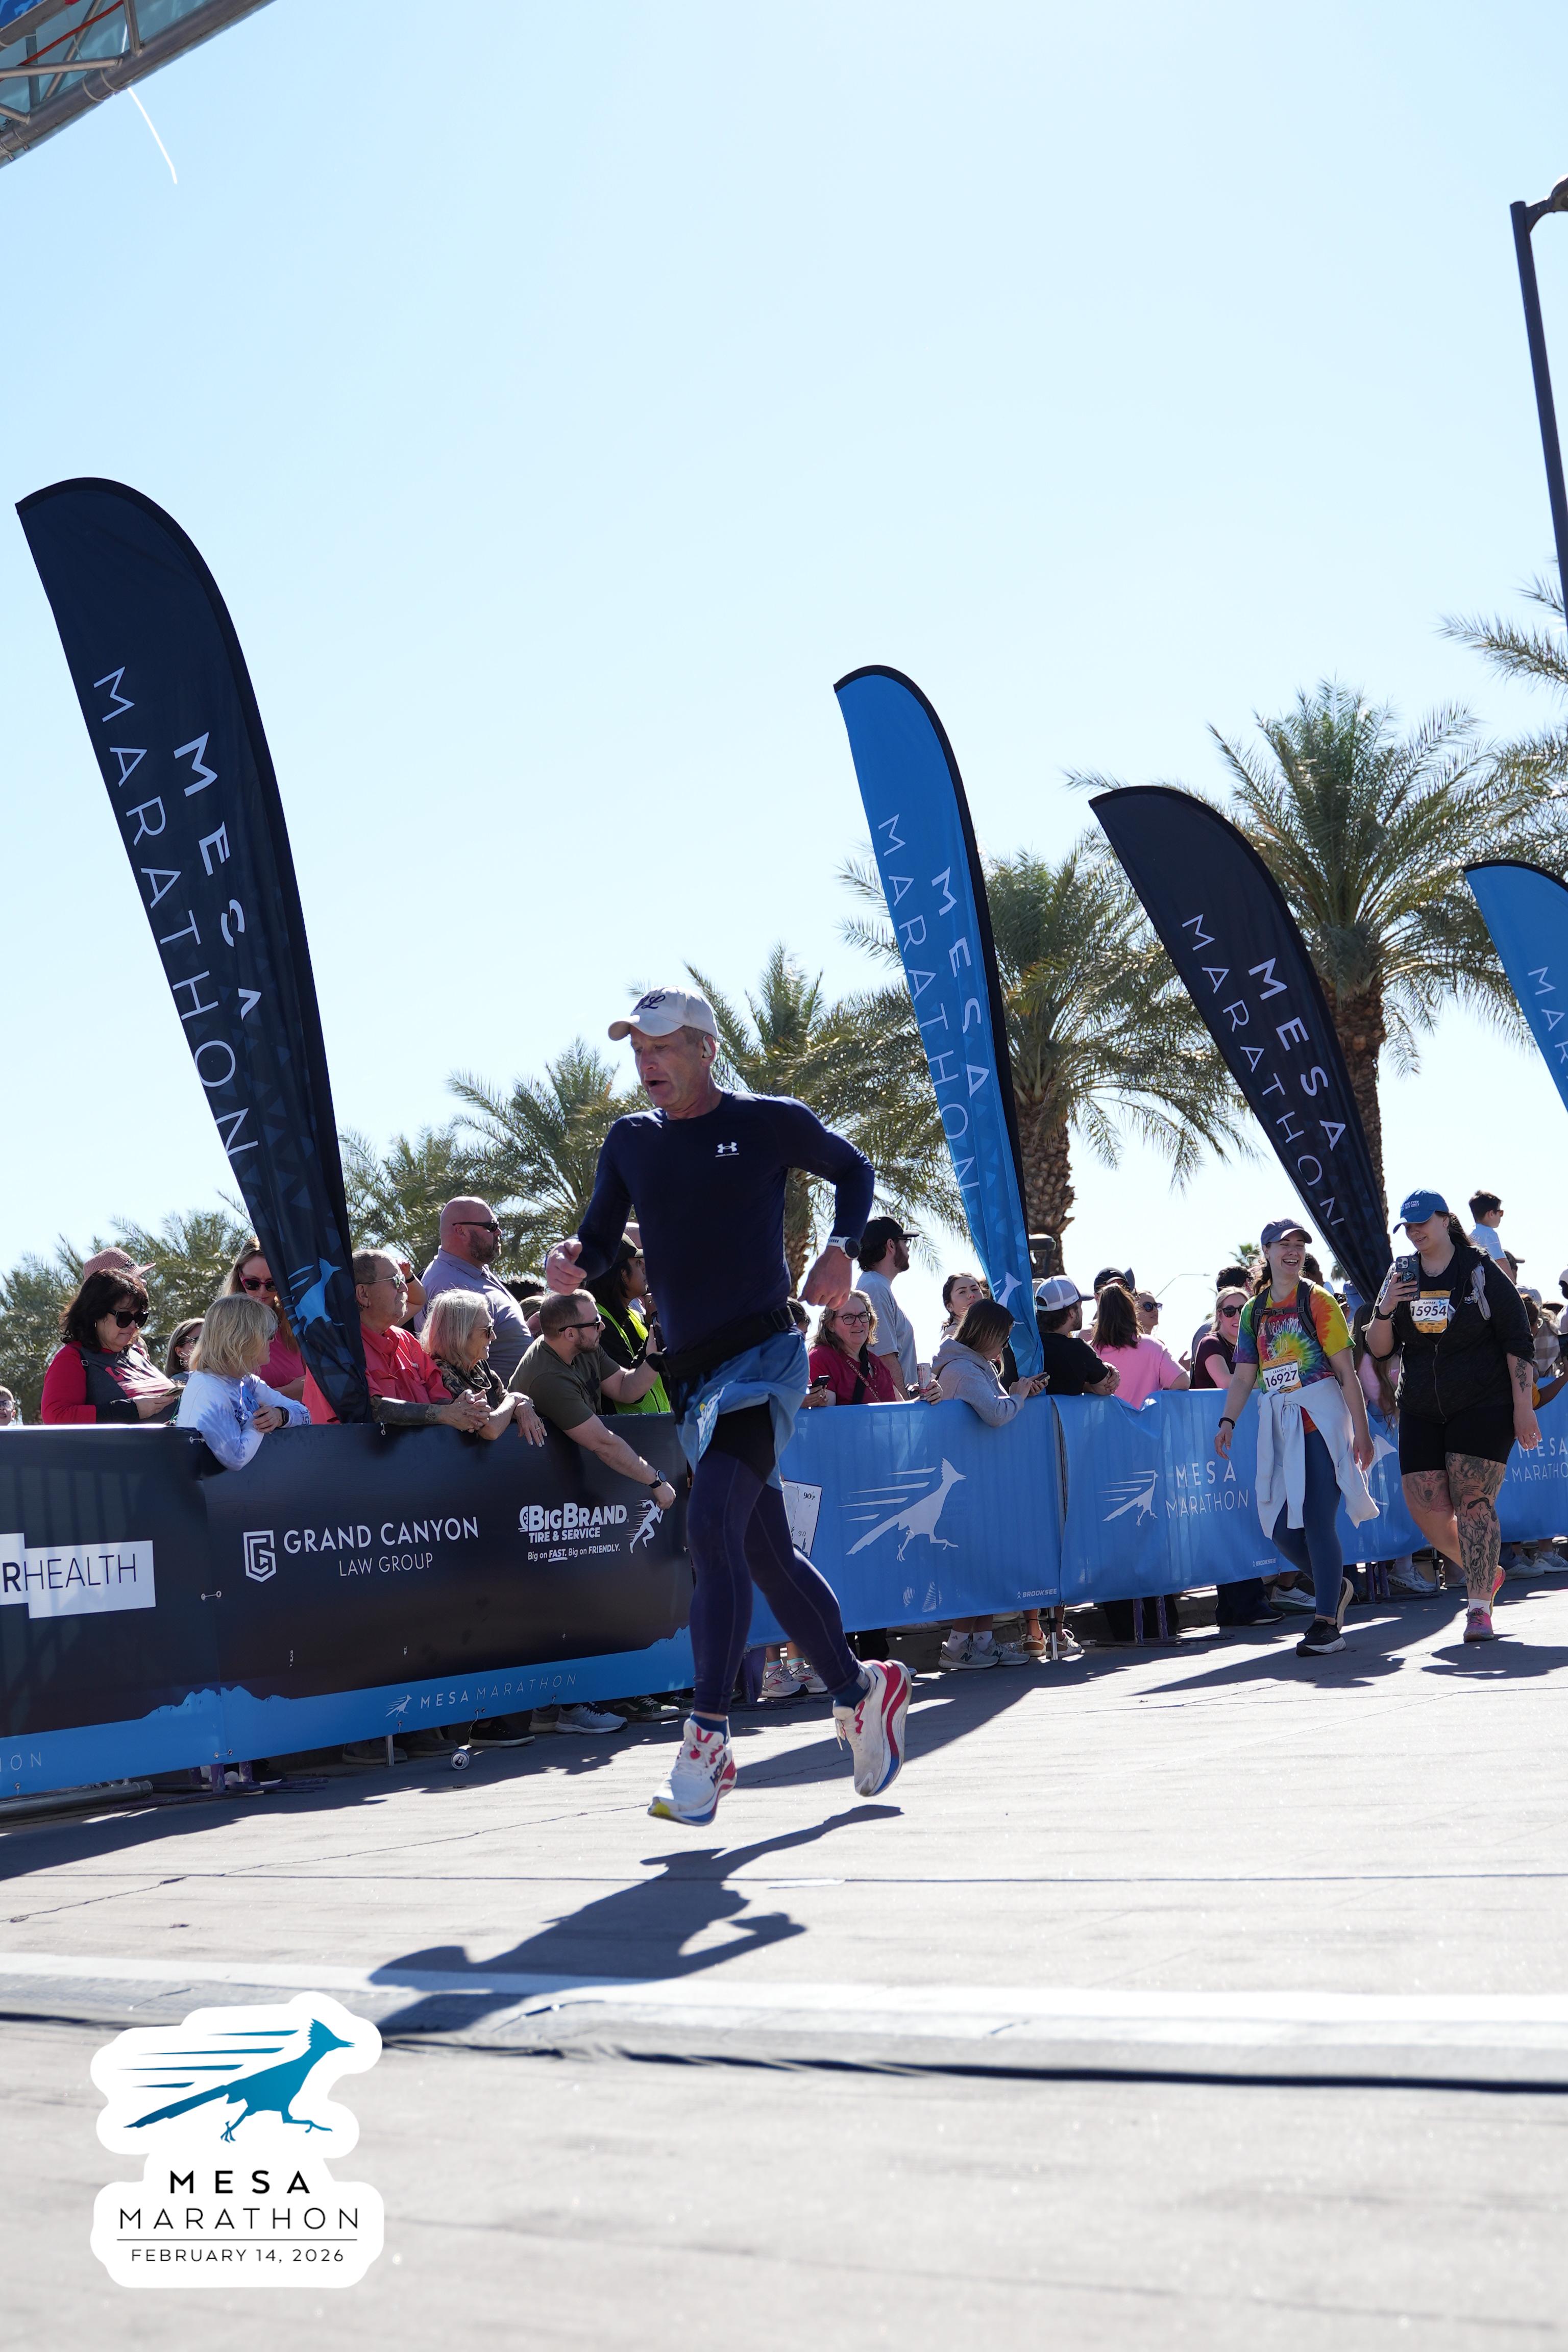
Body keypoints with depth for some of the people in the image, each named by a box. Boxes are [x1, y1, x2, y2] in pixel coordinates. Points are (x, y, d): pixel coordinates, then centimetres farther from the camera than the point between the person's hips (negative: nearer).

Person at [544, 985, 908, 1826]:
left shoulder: (770, 1121, -2)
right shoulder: (630, 1141, 11)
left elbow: (853, 1170, 13)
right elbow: (599, 1237, 9)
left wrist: (842, 1249, -3)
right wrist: (572, 1261, -14)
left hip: (762, 1354, -6)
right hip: (690, 1370, 6)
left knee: (712, 1527, -22)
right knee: (766, 1554, 12)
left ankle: (708, 1738, -18)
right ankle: (860, 1690, 30)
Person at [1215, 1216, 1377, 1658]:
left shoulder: (1318, 1300, 0)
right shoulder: (1254, 1310, 13)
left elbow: (1345, 1371, -4)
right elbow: (1244, 1375, 11)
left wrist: (1361, 1430, -8)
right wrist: (1228, 1421, -3)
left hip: (1321, 1417, -5)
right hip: (1278, 1423, 5)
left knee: (1317, 1519, -9)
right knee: (1278, 1526, 3)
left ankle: (1327, 1623, 0)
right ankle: (1334, 1586, 28)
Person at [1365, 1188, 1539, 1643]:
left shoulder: (1481, 1270, -3)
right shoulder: (1401, 1275, 8)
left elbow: (1518, 1342, -4)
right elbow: (1379, 1348, 8)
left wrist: (1524, 1407, -10)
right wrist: (1384, 1310, -12)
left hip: (1484, 1406, -4)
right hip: (1421, 1413, 4)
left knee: (1472, 1499, -14)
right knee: (1427, 1510, -2)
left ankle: (1479, 1607, -7)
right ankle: (1486, 1574, 23)